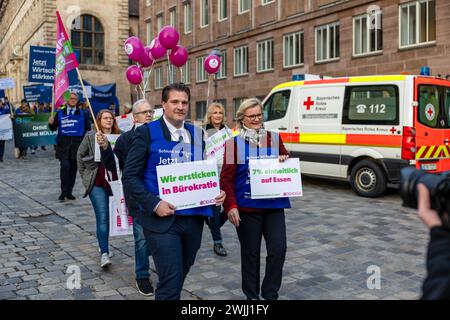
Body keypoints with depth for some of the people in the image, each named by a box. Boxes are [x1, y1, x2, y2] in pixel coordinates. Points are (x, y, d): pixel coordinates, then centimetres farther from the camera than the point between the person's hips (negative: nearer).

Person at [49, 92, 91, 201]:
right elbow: (54, 128, 10)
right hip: (63, 144, -2)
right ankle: (63, 192, -5)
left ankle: (69, 192, 18)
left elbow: (88, 128, 9)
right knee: (65, 166, -16)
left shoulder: (82, 113, 8)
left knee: (73, 168, 7)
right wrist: (51, 123, -11)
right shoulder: (60, 112, 7)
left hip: (77, 144, 2)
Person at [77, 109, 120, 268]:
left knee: (106, 216, 13)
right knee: (102, 217, -7)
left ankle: (104, 246, 32)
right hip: (97, 183, -2)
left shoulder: (119, 136, 2)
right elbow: (80, 154, 10)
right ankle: (104, 253, -5)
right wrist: (84, 175, 9)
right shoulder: (90, 136, 0)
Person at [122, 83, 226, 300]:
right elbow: (130, 177, -7)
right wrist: (155, 203, -19)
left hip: (193, 218, 5)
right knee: (170, 280, -6)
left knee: (179, 276, 19)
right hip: (162, 219, -5)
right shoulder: (146, 133, -5)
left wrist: (216, 192, -4)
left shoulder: (197, 134, 9)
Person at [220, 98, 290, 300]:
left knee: (278, 249, -1)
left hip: (274, 205, 3)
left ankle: (270, 294, 19)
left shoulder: (274, 138, 6)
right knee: (250, 253, 9)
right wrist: (231, 206, -14)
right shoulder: (234, 143, -3)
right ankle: (251, 295, 27)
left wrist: (285, 160, -8)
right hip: (246, 207, -3)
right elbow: (226, 178, -5)